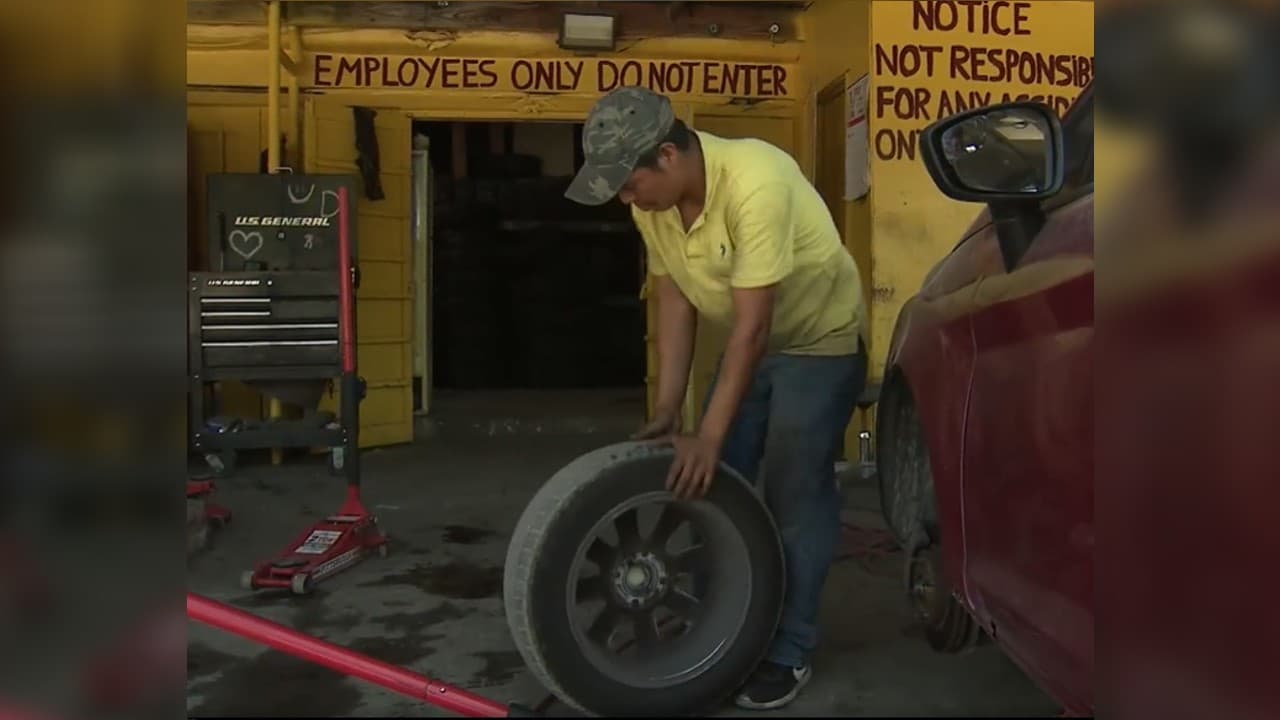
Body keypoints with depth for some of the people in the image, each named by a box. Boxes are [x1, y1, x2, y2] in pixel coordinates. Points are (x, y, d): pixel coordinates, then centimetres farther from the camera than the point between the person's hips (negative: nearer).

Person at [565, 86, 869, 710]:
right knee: (714, 487, 7)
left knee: (793, 495, -6)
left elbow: (752, 325, -33)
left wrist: (709, 437, -30)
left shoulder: (754, 183, -35)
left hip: (820, 342, -7)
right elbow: (675, 303, -6)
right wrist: (667, 412, -9)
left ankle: (788, 652, 8)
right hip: (747, 344, 7)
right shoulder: (652, 200, -13)